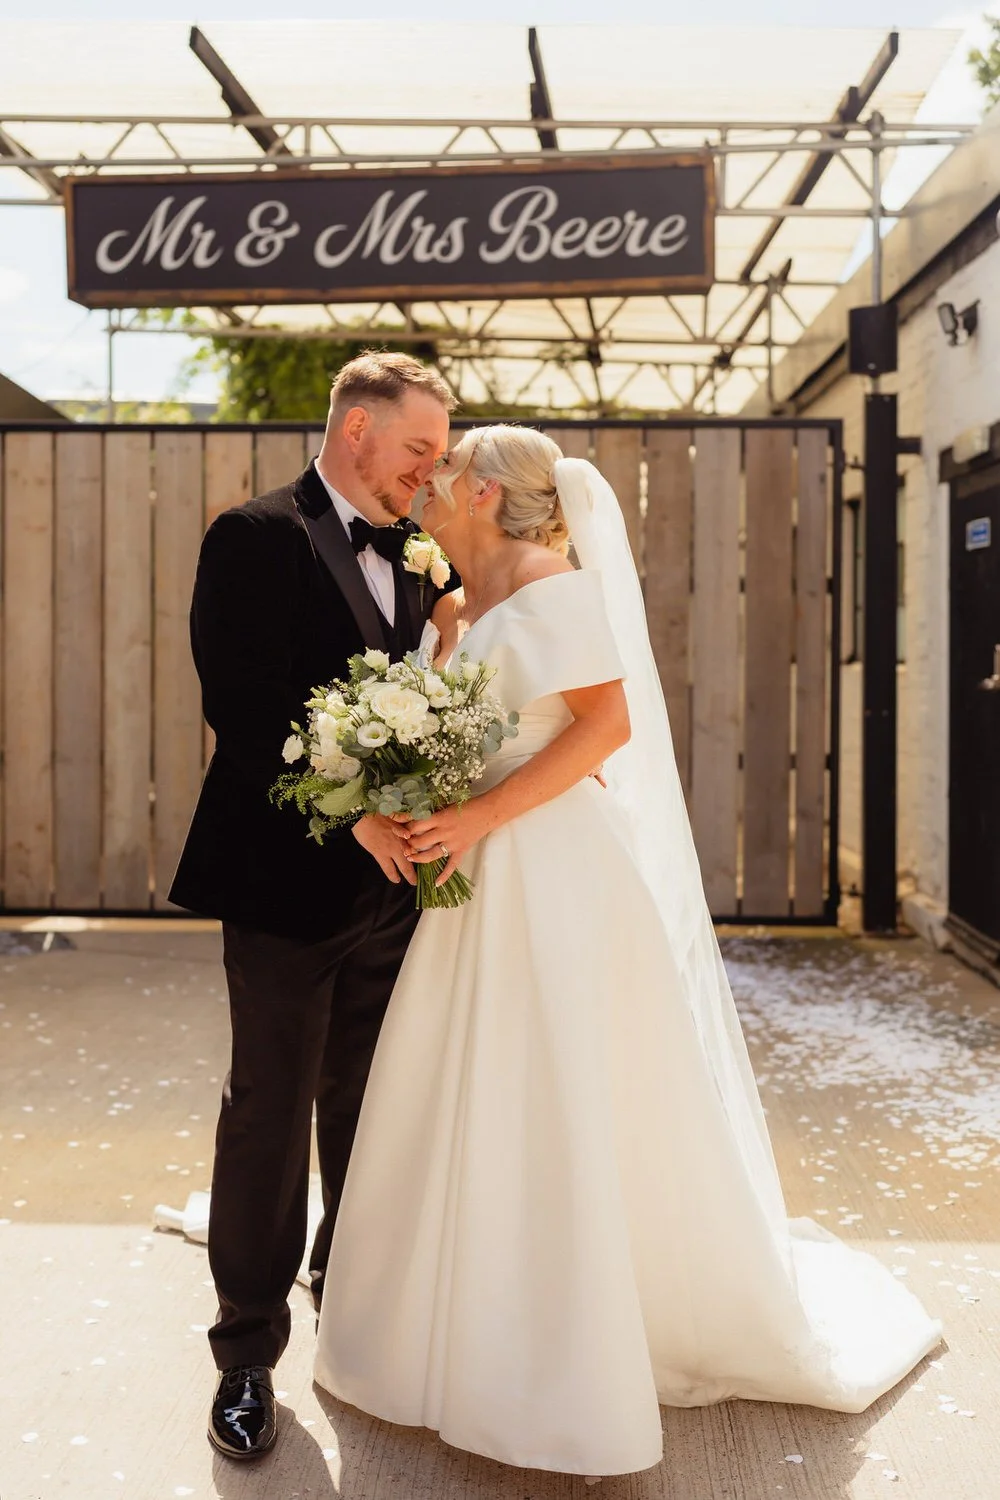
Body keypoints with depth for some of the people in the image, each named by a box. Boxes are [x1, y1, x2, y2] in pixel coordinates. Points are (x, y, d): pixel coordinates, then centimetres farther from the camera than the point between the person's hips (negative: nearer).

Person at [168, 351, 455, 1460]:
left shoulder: (410, 557, 12)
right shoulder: (256, 539, -9)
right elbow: (247, 708, -18)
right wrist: (353, 815, -22)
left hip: (391, 879, 6)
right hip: (290, 881, -6)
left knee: (369, 1112, 18)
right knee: (268, 1117, 5)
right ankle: (248, 1354, 20)